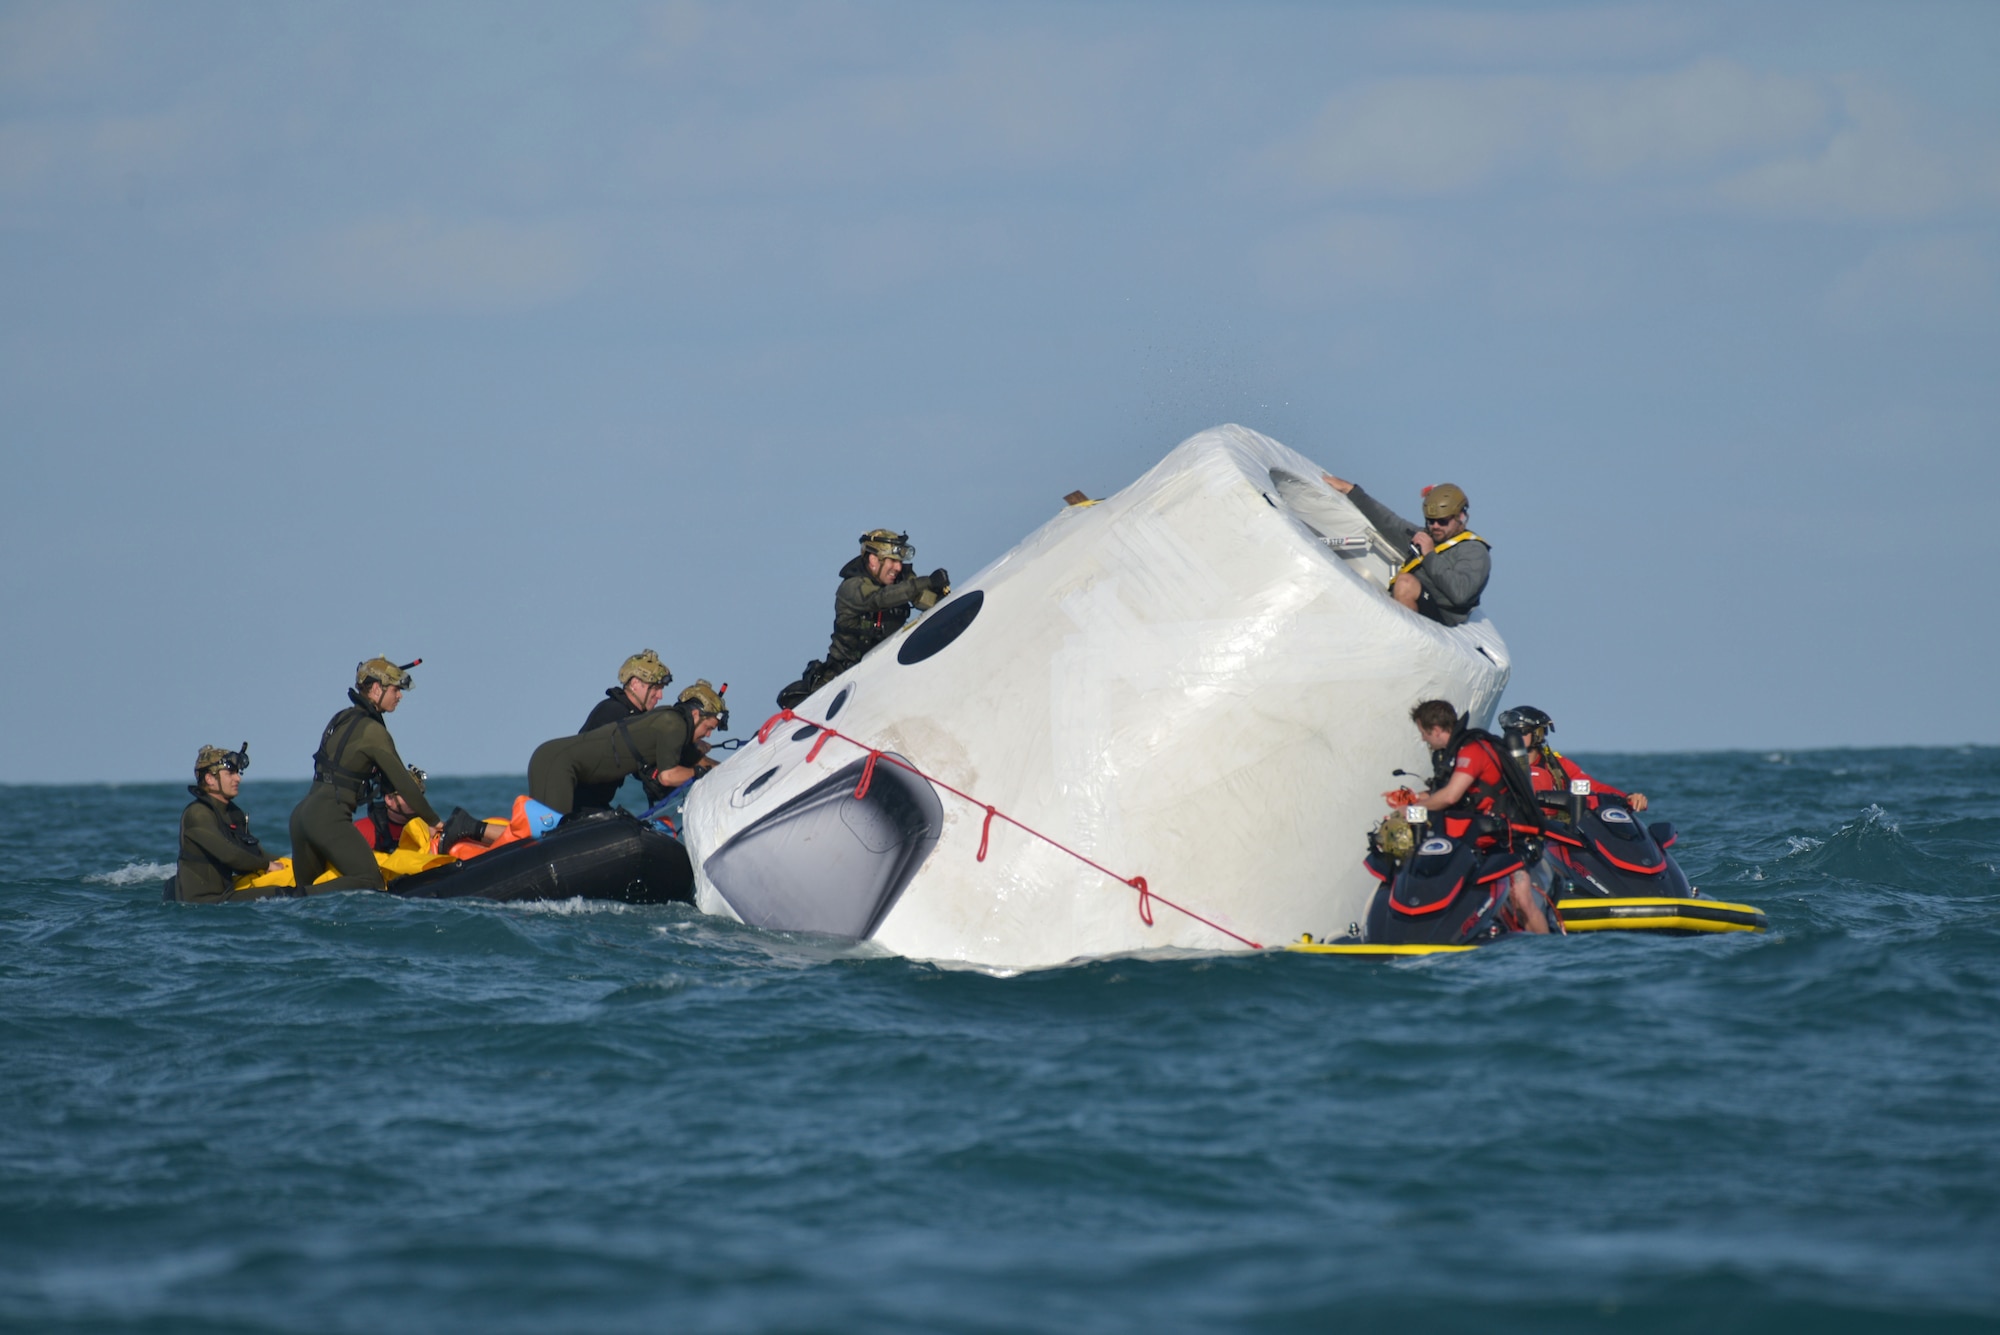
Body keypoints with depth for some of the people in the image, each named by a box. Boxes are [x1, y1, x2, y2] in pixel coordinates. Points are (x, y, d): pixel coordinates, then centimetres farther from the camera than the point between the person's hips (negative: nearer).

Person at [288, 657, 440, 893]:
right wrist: (433, 821, 6)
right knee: (370, 882, -17)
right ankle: (297, 897, -28)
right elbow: (401, 780, -3)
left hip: (302, 812, 9)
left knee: (306, 887, 19)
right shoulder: (372, 730, -7)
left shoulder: (342, 719, 20)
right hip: (329, 817, -9)